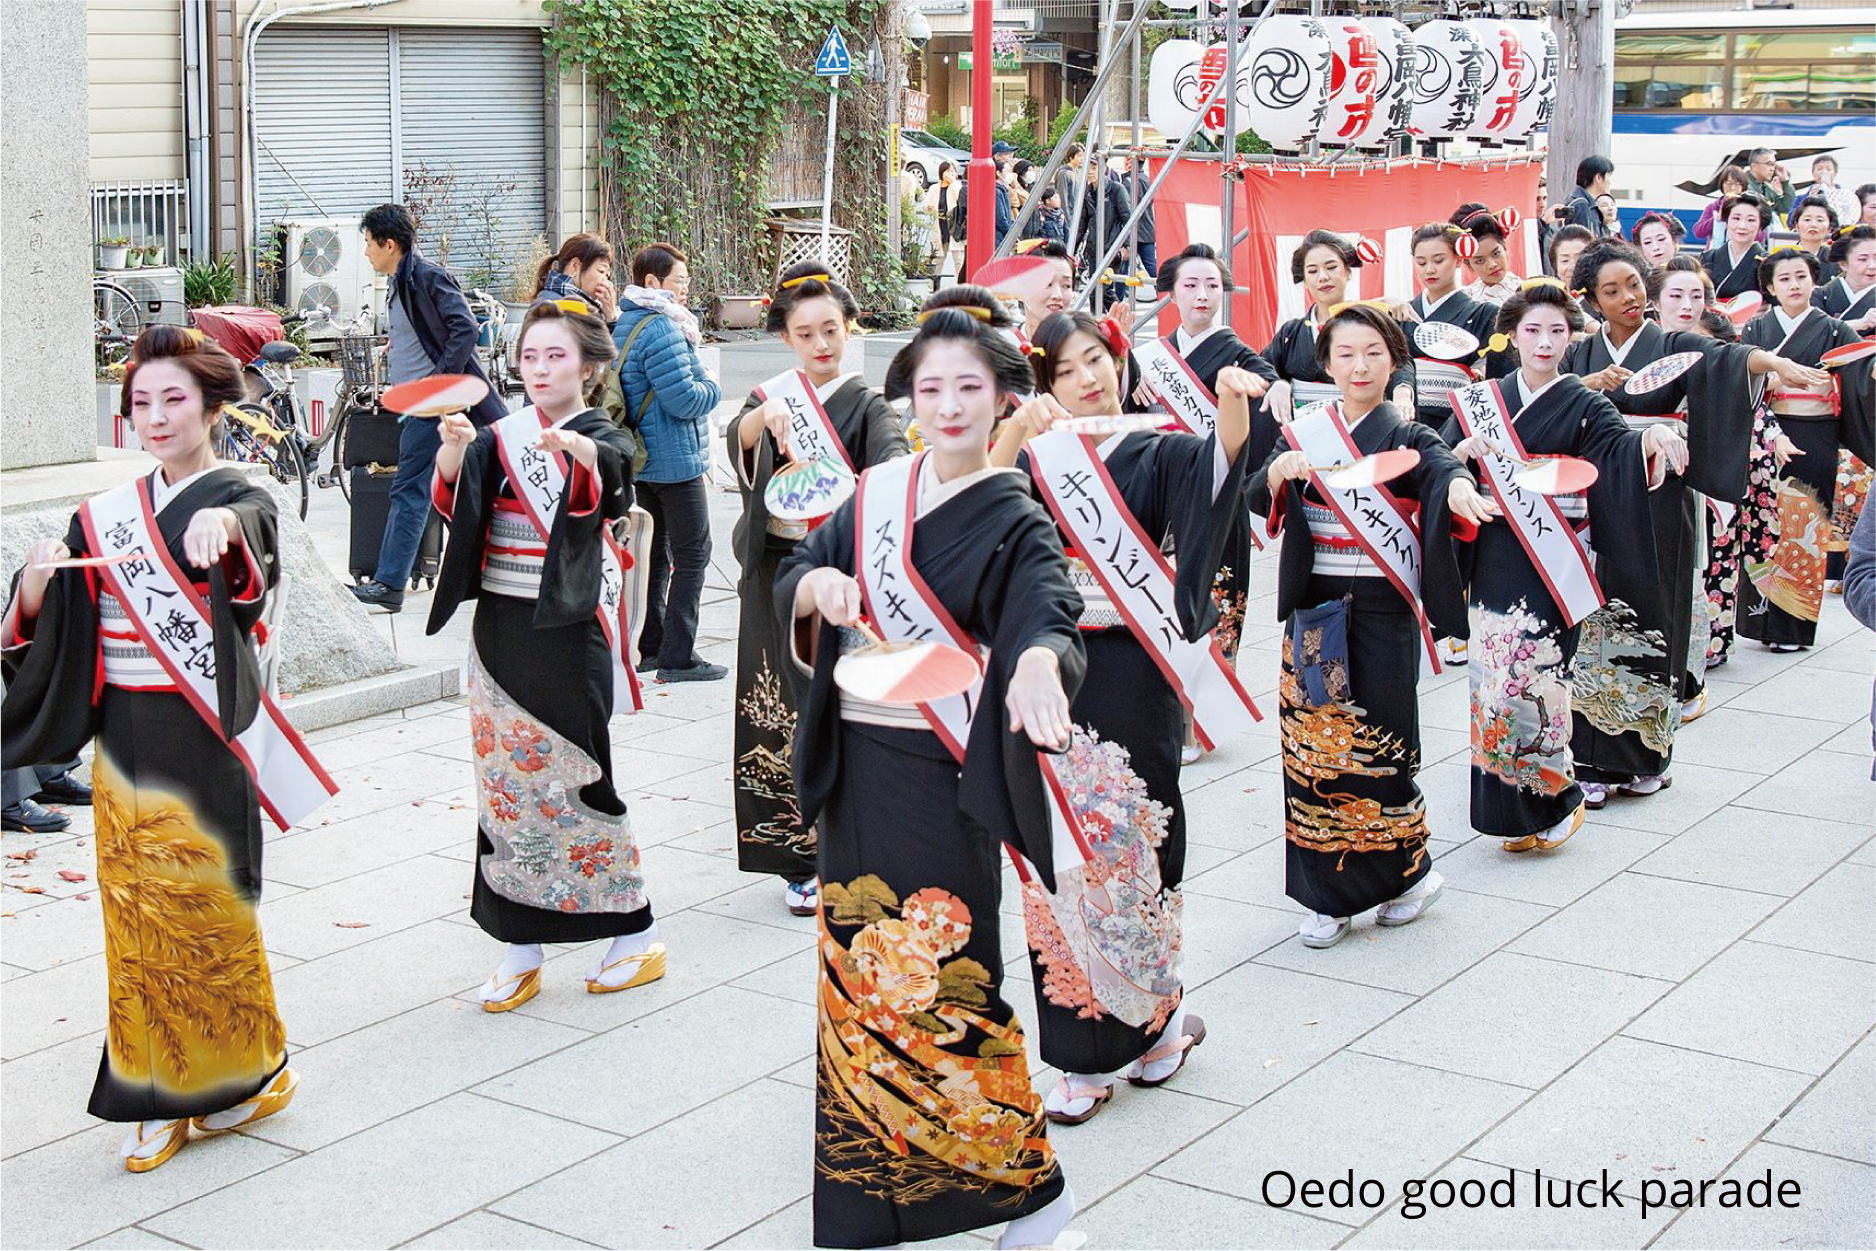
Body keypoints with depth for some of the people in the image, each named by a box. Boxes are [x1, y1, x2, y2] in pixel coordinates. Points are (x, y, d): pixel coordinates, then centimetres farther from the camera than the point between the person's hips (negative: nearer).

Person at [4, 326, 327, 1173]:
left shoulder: (237, 499, -6)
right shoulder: (105, 516, 9)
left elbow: (251, 529, -32)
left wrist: (221, 524, -56)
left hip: (203, 738, -5)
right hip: (124, 741, 5)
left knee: (207, 905, 2)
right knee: (137, 913, 7)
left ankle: (244, 1075, 21)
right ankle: (162, 1097, 16)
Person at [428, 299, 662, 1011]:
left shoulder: (602, 438, -2)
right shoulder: (500, 438, 9)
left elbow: (607, 482, -27)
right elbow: (453, 501, -8)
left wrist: (574, 446, -49)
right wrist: (453, 451, -29)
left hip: (568, 633, -4)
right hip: (499, 629, 5)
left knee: (573, 778, -1)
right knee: (507, 780, 6)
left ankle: (635, 933, 14)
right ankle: (520, 950, 15)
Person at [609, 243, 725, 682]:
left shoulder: (625, 323, 11)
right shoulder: (661, 329, -21)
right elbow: (683, 400, -24)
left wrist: (701, 386, 14)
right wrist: (712, 388, -4)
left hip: (641, 460, 10)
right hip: (676, 460, -10)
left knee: (654, 553, 17)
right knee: (692, 555, -3)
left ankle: (648, 647, 24)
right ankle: (678, 657, -2)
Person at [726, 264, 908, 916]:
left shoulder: (866, 404, 2)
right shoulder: (770, 396, 9)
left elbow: (891, 462, -19)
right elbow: (737, 441, -13)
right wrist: (764, 419, -35)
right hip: (777, 574, 2)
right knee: (784, 711, 2)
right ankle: (802, 860, 11)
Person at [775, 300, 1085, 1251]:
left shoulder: (1014, 523, -8)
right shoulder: (877, 493, 8)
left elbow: (1044, 610, -28)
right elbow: (790, 580, 8)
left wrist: (1036, 663, -51)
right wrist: (817, 584, -16)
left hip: (939, 778, -5)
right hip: (855, 768, 6)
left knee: (945, 979, -5)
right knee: (856, 971, 12)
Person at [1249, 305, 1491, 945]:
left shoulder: (1405, 435, -1)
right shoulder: (1303, 434, 8)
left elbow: (1441, 464, -23)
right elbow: (1258, 500, -3)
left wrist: (1457, 485, -47)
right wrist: (1278, 471, -25)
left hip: (1383, 611, -3)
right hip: (1313, 611, 3)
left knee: (1378, 743, -1)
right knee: (1315, 744, 3)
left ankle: (1406, 873, 20)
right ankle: (1328, 895, 12)